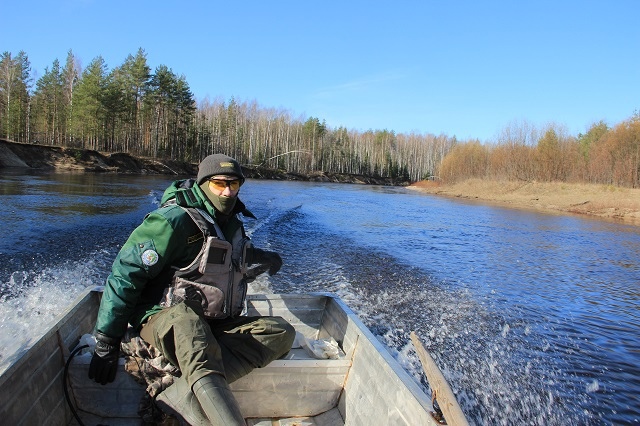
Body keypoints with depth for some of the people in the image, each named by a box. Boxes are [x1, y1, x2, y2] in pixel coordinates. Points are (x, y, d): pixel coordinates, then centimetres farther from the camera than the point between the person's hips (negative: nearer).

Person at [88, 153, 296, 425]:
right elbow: (125, 275, -13)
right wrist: (106, 343, -13)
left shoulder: (232, 225, 11)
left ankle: (184, 397, -32)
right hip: (166, 322, -7)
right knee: (185, 319, -42)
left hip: (216, 327, 7)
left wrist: (262, 261, 19)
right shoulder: (174, 220, -12)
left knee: (282, 332, -17)